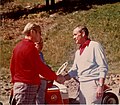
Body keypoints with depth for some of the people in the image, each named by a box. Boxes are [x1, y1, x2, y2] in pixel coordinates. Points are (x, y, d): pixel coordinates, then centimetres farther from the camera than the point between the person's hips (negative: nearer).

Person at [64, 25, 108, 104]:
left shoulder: (95, 46, -5)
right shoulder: (78, 52, 20)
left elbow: (103, 68, -11)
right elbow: (74, 70, 21)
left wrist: (101, 86, -18)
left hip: (93, 84, -8)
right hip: (82, 85, 8)